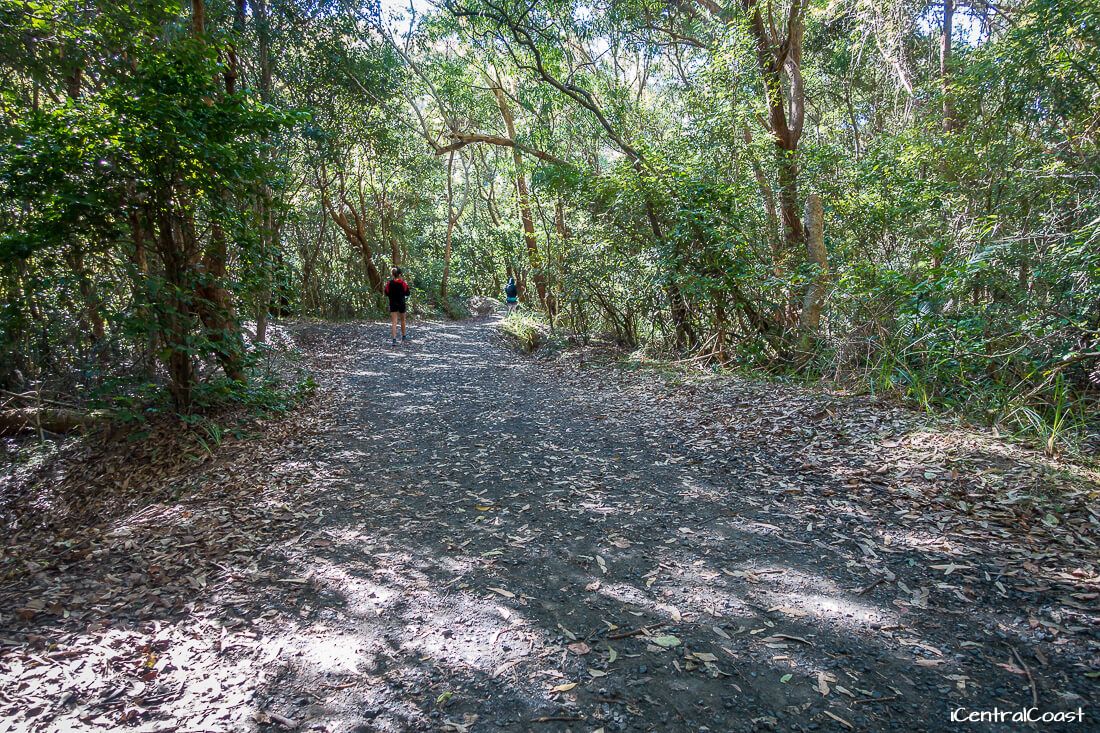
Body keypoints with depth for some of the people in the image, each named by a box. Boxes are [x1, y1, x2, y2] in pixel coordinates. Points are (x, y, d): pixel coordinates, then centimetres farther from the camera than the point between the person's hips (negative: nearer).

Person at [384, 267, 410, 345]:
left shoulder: (389, 283, -6)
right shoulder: (403, 283, -9)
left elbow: (386, 294, 0)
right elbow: (407, 293, -4)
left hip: (393, 304, 0)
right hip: (402, 304, 0)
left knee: (394, 322, -3)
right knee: (403, 320, 20)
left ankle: (394, 339, -16)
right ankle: (403, 336, 35)